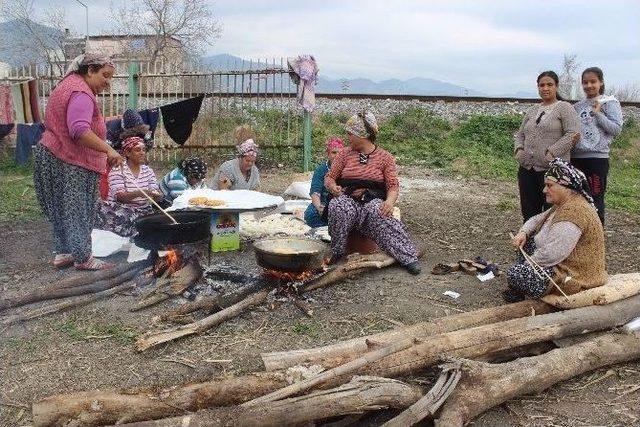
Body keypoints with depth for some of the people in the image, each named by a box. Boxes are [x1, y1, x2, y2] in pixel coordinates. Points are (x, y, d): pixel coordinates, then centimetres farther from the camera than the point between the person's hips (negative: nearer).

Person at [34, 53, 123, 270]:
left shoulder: (69, 83, 17)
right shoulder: (81, 93, -19)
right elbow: (80, 131, -33)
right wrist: (108, 150, -35)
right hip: (70, 165, -11)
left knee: (64, 208, 15)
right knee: (77, 210, -4)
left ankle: (63, 252, 23)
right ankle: (83, 258, 4)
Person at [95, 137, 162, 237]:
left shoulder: (148, 171, 11)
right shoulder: (118, 170, -5)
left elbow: (155, 191, 2)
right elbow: (119, 196, -16)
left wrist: (157, 195, -24)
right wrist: (137, 193, -35)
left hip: (143, 212, 4)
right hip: (120, 211, -4)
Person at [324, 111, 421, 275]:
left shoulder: (385, 157, 6)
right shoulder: (345, 154, 13)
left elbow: (393, 186, 0)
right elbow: (329, 177, 13)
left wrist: (389, 201, -23)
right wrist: (333, 187, -12)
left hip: (373, 199, -1)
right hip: (347, 198, 1)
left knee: (379, 213, -37)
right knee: (337, 207, -36)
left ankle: (408, 257, -37)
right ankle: (337, 252, -21)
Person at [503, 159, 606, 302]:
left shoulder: (574, 211, -26)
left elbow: (552, 254, -30)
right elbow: (537, 220, 18)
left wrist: (526, 264, -14)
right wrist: (523, 233, -4)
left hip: (576, 276, -11)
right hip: (564, 263, 11)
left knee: (515, 274, -21)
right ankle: (517, 292, 12)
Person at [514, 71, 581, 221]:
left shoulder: (564, 108, -1)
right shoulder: (532, 110, 18)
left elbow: (574, 134, -10)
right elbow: (520, 134, 23)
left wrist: (552, 152, -17)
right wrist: (518, 149, 3)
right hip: (527, 169, 6)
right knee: (529, 212, 10)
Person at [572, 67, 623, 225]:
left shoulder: (610, 103, 1)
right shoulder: (578, 106, 15)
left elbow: (617, 129, -8)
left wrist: (598, 114, -15)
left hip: (597, 158, -5)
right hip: (576, 158, 5)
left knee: (595, 198, -3)